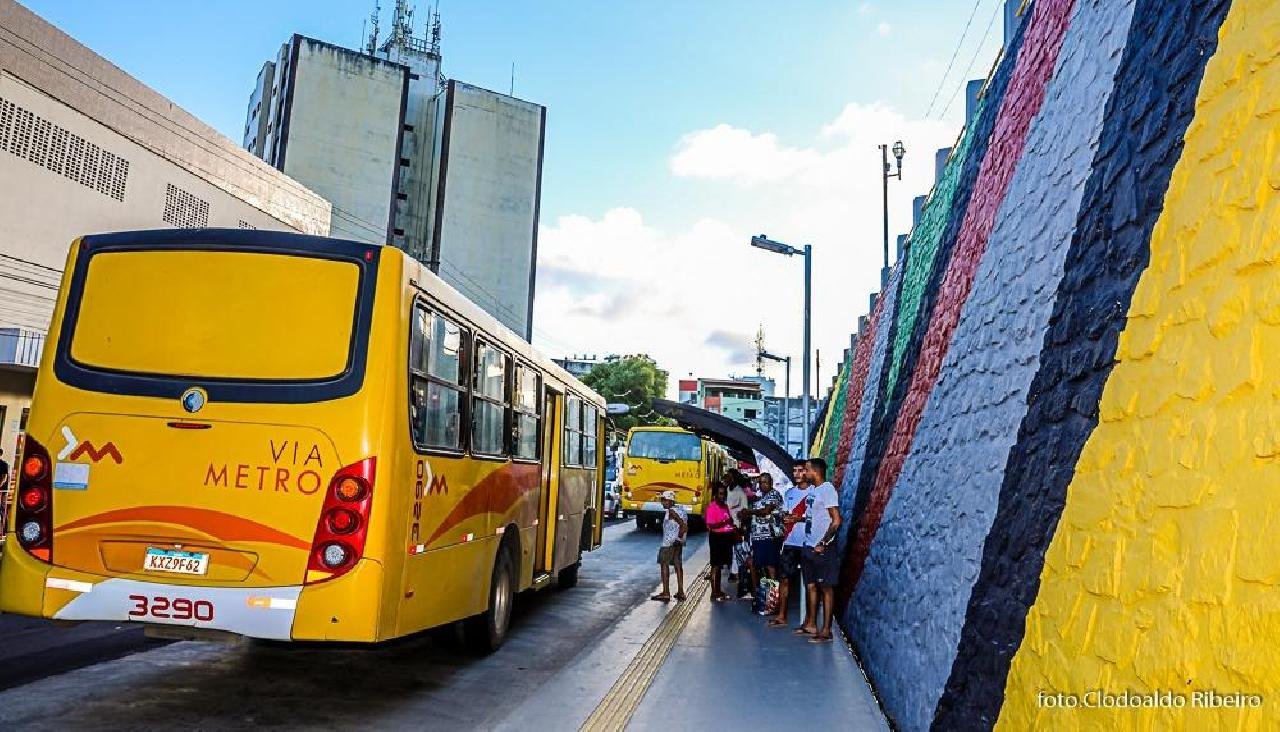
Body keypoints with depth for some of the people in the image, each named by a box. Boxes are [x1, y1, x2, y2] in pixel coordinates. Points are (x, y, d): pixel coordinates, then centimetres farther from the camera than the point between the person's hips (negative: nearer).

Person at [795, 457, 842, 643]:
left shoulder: (827, 490, -14)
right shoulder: (812, 491, 12)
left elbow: (836, 520, -18)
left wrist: (823, 544, -18)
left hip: (822, 549, -9)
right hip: (809, 547, 9)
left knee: (826, 588, -1)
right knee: (811, 586, 14)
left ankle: (826, 631, 4)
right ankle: (811, 624, 25)